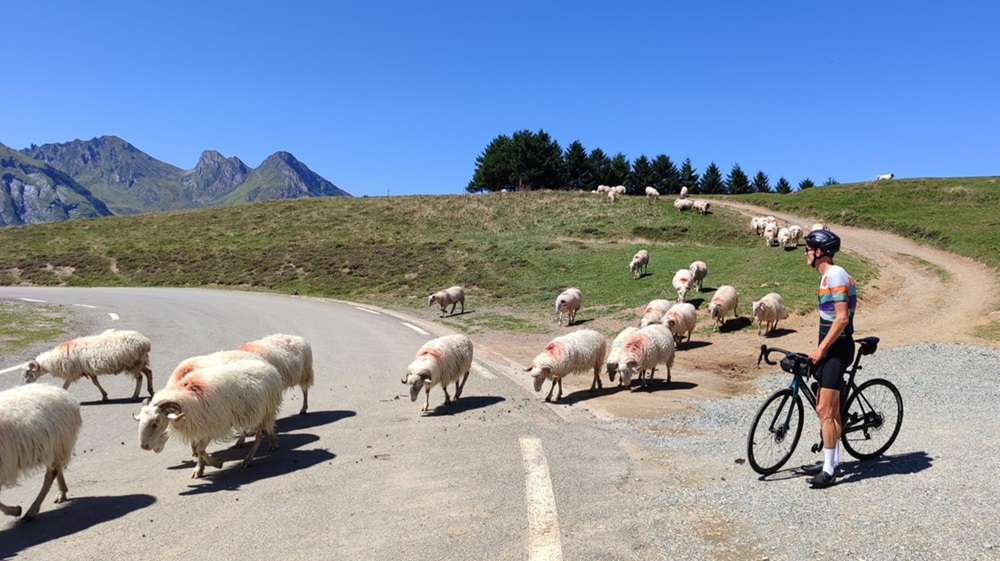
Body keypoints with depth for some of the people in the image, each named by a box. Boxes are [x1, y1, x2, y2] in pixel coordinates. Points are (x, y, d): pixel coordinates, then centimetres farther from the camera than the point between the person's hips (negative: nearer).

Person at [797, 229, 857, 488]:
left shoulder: (836, 275, -16)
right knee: (829, 409, 16)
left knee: (825, 410, -10)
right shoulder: (826, 276, 15)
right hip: (830, 348, 11)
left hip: (837, 348, -10)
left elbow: (842, 318, -22)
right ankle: (832, 461, 26)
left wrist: (821, 349, -20)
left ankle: (829, 470, -4)